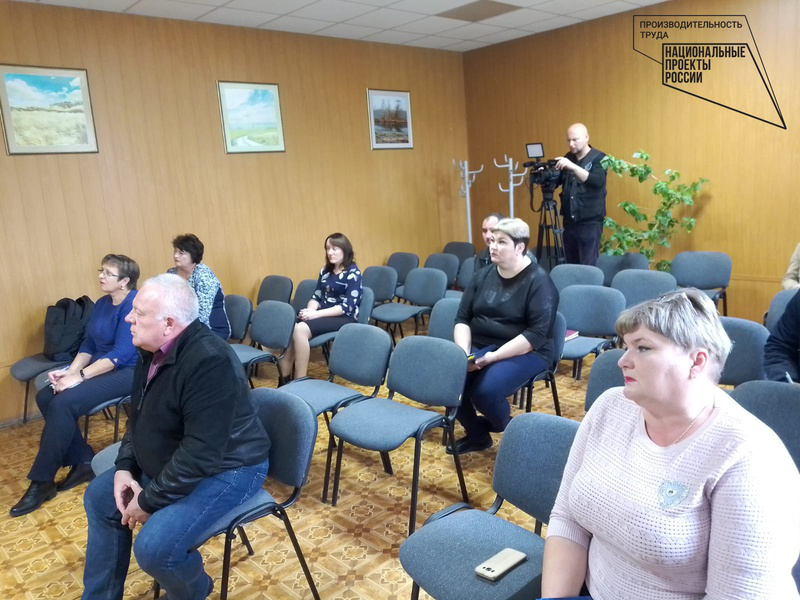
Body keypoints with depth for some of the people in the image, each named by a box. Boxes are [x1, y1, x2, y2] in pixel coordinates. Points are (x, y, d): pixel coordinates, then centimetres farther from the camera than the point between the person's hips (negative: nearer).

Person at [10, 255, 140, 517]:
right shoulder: (102, 304, 12)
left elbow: (122, 354, -23)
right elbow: (88, 345, 10)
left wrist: (80, 376, -23)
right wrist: (69, 371, -8)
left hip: (129, 372, -9)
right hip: (102, 367, 9)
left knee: (63, 403, -24)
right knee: (45, 396, -8)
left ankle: (42, 481, -9)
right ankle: (83, 461, 1)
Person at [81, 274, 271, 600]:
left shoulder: (209, 361, -32)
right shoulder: (154, 350, -1)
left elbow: (201, 453, -32)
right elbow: (138, 417, 13)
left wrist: (149, 501, -22)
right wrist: (125, 467, -1)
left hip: (225, 469, -10)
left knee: (154, 546, -25)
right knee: (99, 497, 14)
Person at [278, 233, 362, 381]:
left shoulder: (353, 273, -6)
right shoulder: (325, 270, 14)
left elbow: (347, 306, -15)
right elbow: (316, 296, 13)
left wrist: (316, 314, -21)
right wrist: (309, 310, -11)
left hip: (344, 318, -6)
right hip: (323, 313, 6)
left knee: (300, 329, -31)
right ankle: (285, 379, -20)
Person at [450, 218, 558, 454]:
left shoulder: (538, 281, -10)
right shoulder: (483, 275, 8)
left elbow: (537, 334, -18)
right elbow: (462, 318, 8)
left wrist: (494, 356, -24)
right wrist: (463, 352, -11)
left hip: (525, 352, -5)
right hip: (479, 346, 6)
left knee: (485, 391, -31)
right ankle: (477, 434, 6)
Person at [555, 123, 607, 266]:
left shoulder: (598, 158, -6)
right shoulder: (568, 158, 10)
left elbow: (598, 181, -23)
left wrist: (573, 166, -31)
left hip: (590, 222, -5)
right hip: (569, 221, 5)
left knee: (588, 266, -4)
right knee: (571, 264, 9)